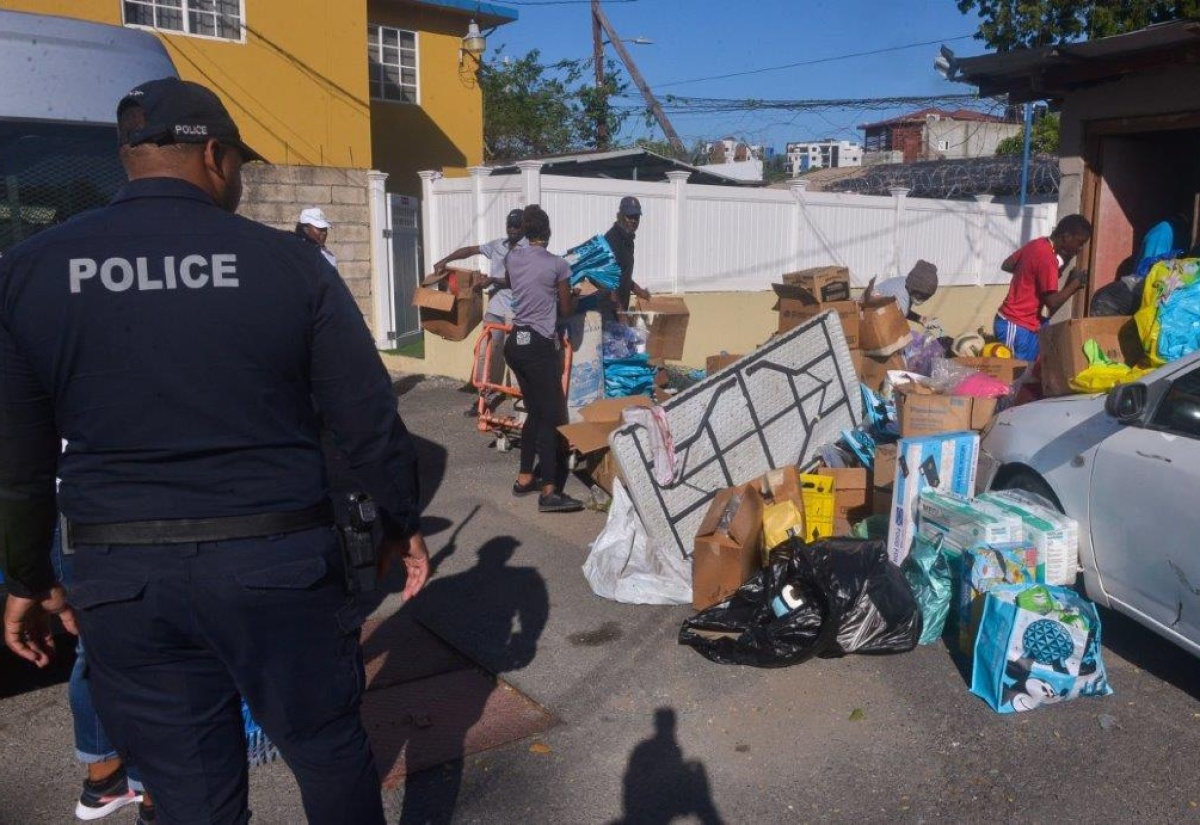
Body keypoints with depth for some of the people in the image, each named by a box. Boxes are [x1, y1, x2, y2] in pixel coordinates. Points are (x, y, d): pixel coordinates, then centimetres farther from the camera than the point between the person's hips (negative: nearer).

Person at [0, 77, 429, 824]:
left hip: (124, 573, 2)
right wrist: (404, 525, 11)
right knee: (329, 745, 18)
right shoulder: (288, 261, -5)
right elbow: (370, 420, -3)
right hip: (278, 555, -1)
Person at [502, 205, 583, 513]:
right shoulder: (557, 264, -10)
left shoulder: (513, 258, 7)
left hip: (516, 342, 7)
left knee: (534, 412, 18)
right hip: (539, 345, -7)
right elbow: (566, 309, 1)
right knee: (550, 415, -6)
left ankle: (525, 478, 23)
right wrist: (571, 299, 24)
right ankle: (549, 492, -8)